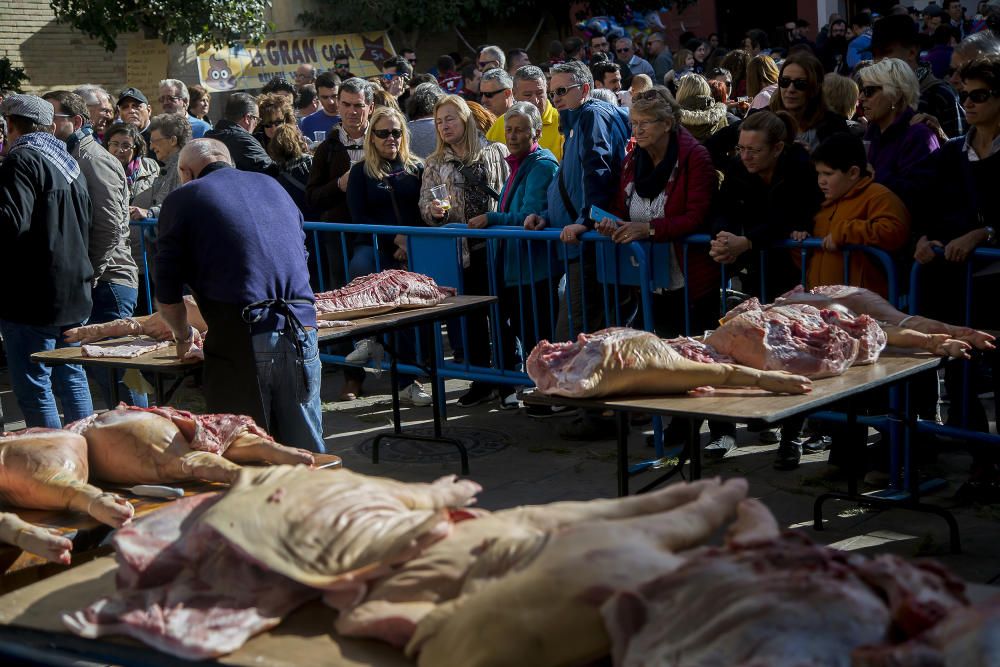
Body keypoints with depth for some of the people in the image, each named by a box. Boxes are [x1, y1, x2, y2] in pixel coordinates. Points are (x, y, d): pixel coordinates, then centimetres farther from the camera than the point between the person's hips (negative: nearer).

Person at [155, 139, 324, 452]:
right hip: (302, 330, 4)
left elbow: (167, 296, 7)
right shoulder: (271, 184, 22)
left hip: (239, 341, -4)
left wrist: (184, 336, 25)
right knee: (306, 456, 12)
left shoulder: (182, 199, 9)